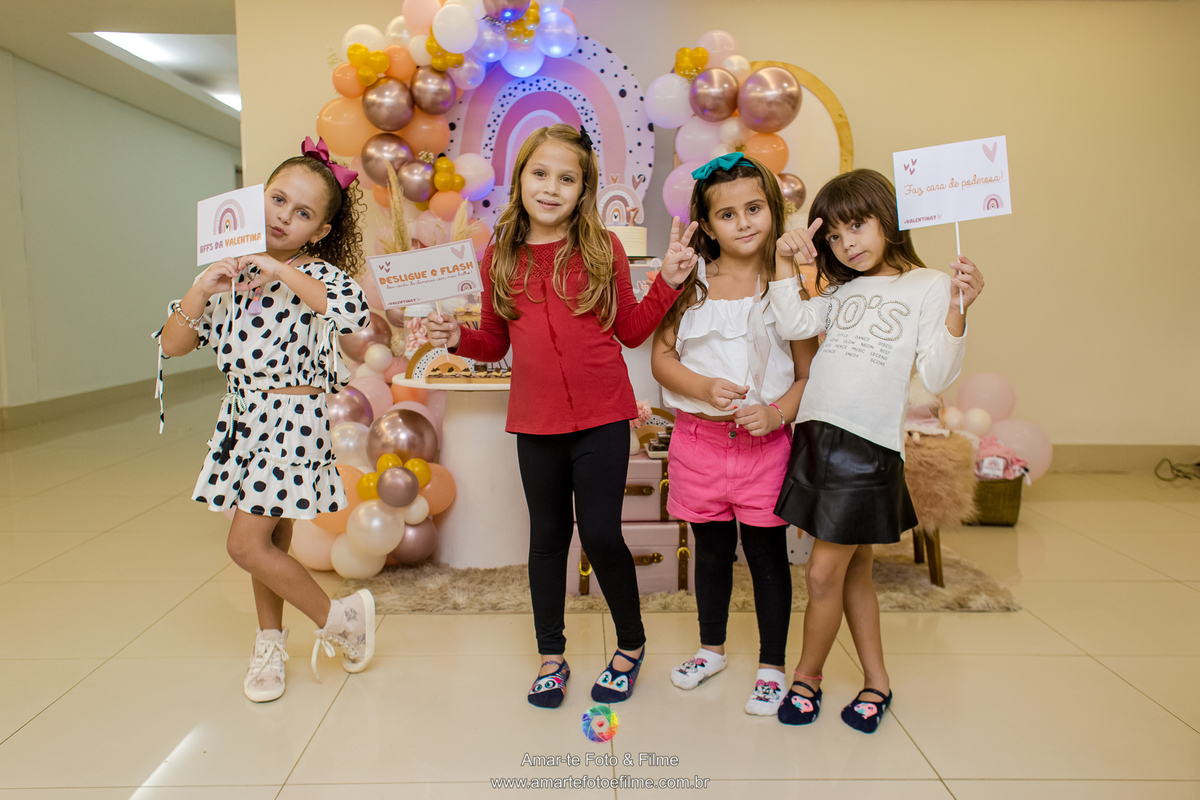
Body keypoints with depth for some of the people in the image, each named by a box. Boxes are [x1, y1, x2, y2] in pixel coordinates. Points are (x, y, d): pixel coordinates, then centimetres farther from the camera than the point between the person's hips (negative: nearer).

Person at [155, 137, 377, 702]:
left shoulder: (319, 274, -11)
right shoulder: (228, 274, 6)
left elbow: (355, 316, -35)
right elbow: (172, 345, 4)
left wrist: (285, 273, -29)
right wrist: (201, 288, -11)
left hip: (294, 417, -6)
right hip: (243, 415, 6)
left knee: (248, 544, -7)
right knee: (269, 538, 17)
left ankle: (341, 619, 12)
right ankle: (270, 643, 35)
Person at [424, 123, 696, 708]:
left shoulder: (602, 250, -2)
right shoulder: (500, 257, 3)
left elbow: (631, 330, 4)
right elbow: (496, 342, 11)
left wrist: (668, 282, -7)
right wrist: (457, 338, -7)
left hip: (602, 418, -2)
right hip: (535, 422, 3)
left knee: (600, 534, -1)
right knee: (548, 536, 14)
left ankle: (631, 644, 26)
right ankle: (551, 656, 32)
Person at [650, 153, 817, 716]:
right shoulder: (691, 283, 1)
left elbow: (810, 373, -2)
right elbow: (661, 358, 2)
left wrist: (776, 413, -19)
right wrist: (703, 387, -16)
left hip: (764, 442, -2)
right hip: (698, 438, 2)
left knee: (766, 552, 8)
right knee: (711, 547, 18)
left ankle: (772, 666, 27)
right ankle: (711, 648, 39)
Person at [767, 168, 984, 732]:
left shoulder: (926, 287, 0)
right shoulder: (841, 291, 14)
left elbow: (936, 377, -8)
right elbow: (793, 324, -3)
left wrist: (957, 310, -19)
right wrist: (784, 258, -7)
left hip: (869, 445, -5)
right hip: (815, 436, 5)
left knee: (823, 573, -2)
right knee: (853, 570, 15)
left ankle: (807, 677, 22)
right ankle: (877, 681, 31)